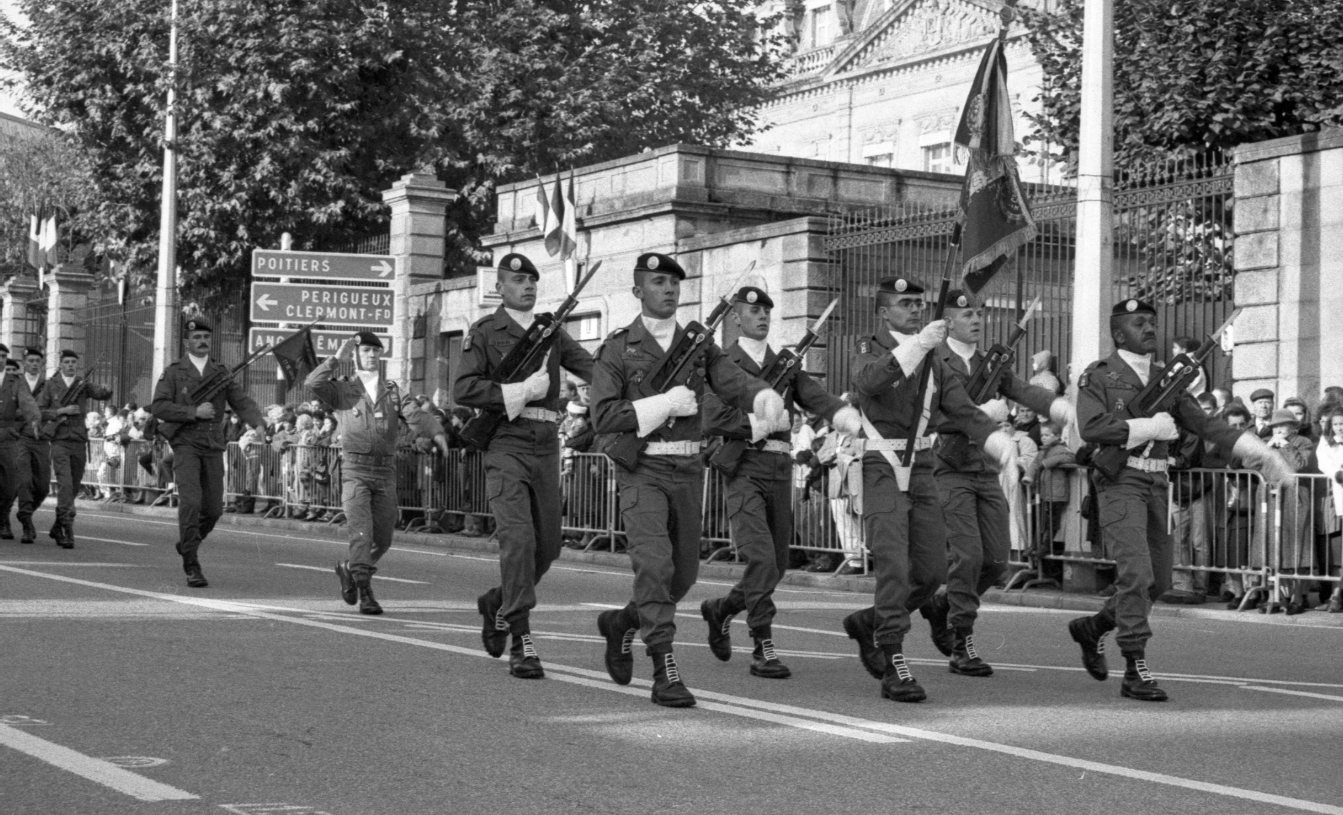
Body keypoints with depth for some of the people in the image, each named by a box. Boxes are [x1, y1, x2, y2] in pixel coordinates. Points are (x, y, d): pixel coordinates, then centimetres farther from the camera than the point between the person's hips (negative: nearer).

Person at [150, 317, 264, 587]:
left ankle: (187, 544, 33)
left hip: (213, 447, 4)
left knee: (213, 509, 4)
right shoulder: (173, 373, 4)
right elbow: (158, 407, -7)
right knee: (190, 502, -17)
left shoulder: (221, 374, 13)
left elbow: (242, 403, 2)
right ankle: (192, 566, -12)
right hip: (185, 445, -4)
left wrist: (259, 425, -17)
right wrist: (194, 412, -15)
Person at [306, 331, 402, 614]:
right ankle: (365, 593, -13)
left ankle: (348, 569, 32)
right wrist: (337, 358, -13)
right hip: (355, 469, -4)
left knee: (383, 539, 6)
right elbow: (312, 384, -14)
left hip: (386, 471, 4)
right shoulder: (342, 389, 5)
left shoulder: (391, 389, 16)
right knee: (361, 532, -16)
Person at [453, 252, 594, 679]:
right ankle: (522, 644, -13)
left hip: (546, 447, 5)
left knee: (547, 545, 9)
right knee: (518, 539, -16)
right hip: (506, 445, -5)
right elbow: (464, 390, -8)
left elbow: (592, 367, 5)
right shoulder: (484, 332, 2)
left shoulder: (552, 332, 16)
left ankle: (497, 604, 35)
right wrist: (520, 392, -14)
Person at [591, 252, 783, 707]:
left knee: (683, 572, 11)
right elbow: (604, 416, -9)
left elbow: (733, 382, -4)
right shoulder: (617, 349, -1)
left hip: (688, 470, 5)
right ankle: (664, 672, -14)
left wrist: (765, 399, -26)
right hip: (641, 469, -5)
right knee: (654, 564, -18)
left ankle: (622, 623, 37)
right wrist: (662, 404, -17)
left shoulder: (699, 344, 11)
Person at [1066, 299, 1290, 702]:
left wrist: (1256, 452, 0)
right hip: (1120, 482, -7)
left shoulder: (1165, 377, 17)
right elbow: (1090, 428, -14)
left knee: (1158, 580, 10)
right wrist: (1149, 427, -13)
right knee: (1135, 573, -15)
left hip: (1157, 485, 7)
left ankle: (1092, 627, 31)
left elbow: (1201, 422, 11)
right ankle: (1135, 671, -11)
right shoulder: (1098, 375, -1)